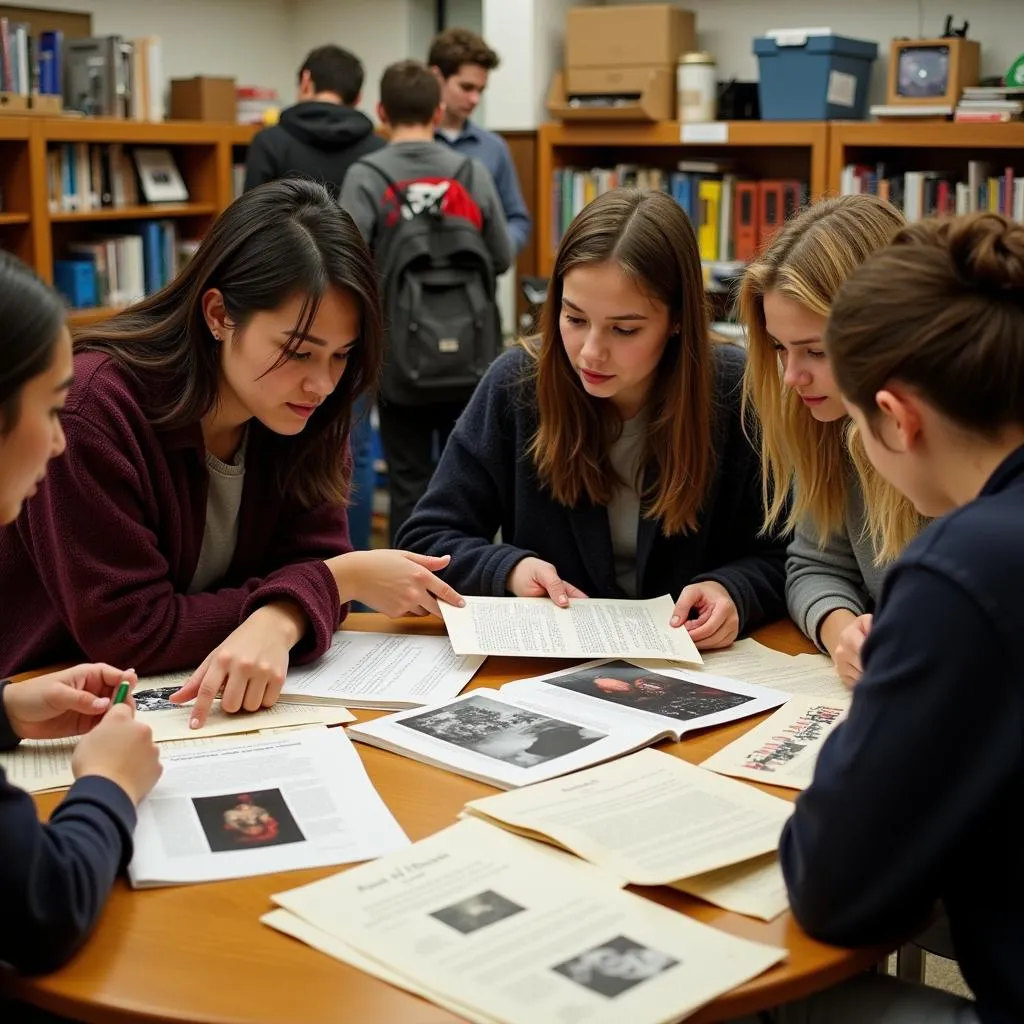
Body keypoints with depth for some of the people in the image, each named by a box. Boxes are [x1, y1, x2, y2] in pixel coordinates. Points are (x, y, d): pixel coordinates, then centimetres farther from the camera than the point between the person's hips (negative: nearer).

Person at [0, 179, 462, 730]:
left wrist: (275, 625, -33)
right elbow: (128, 632, -22)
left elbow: (314, 551, -7)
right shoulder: (93, 413, -23)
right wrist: (343, 579, -22)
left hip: (211, 705, 4)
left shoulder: (294, 411, -5)